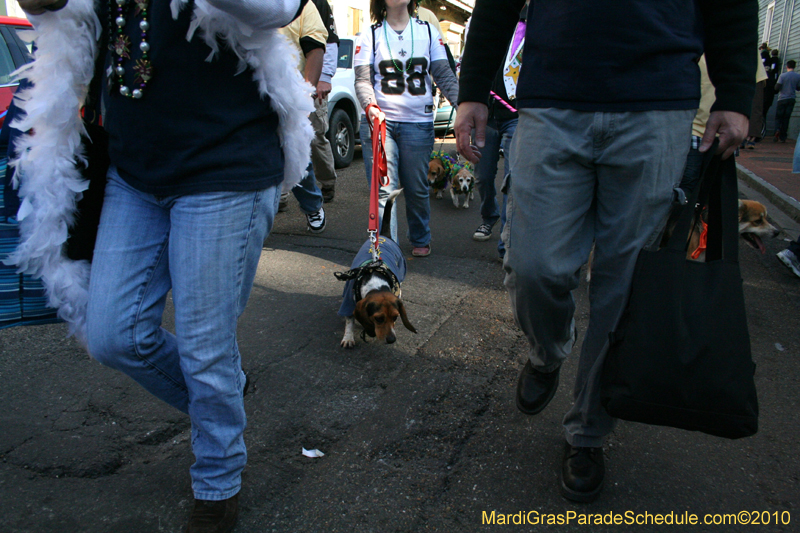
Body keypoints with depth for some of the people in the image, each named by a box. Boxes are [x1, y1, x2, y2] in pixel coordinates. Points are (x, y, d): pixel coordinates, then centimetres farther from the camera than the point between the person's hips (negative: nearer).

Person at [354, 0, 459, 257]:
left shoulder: (428, 32, 13)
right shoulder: (370, 35, 8)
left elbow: (444, 75, 7)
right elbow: (363, 79, -1)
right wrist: (370, 106, -22)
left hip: (419, 123, 1)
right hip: (379, 121, -1)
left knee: (417, 188, 6)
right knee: (384, 189, -10)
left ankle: (420, 240, 27)